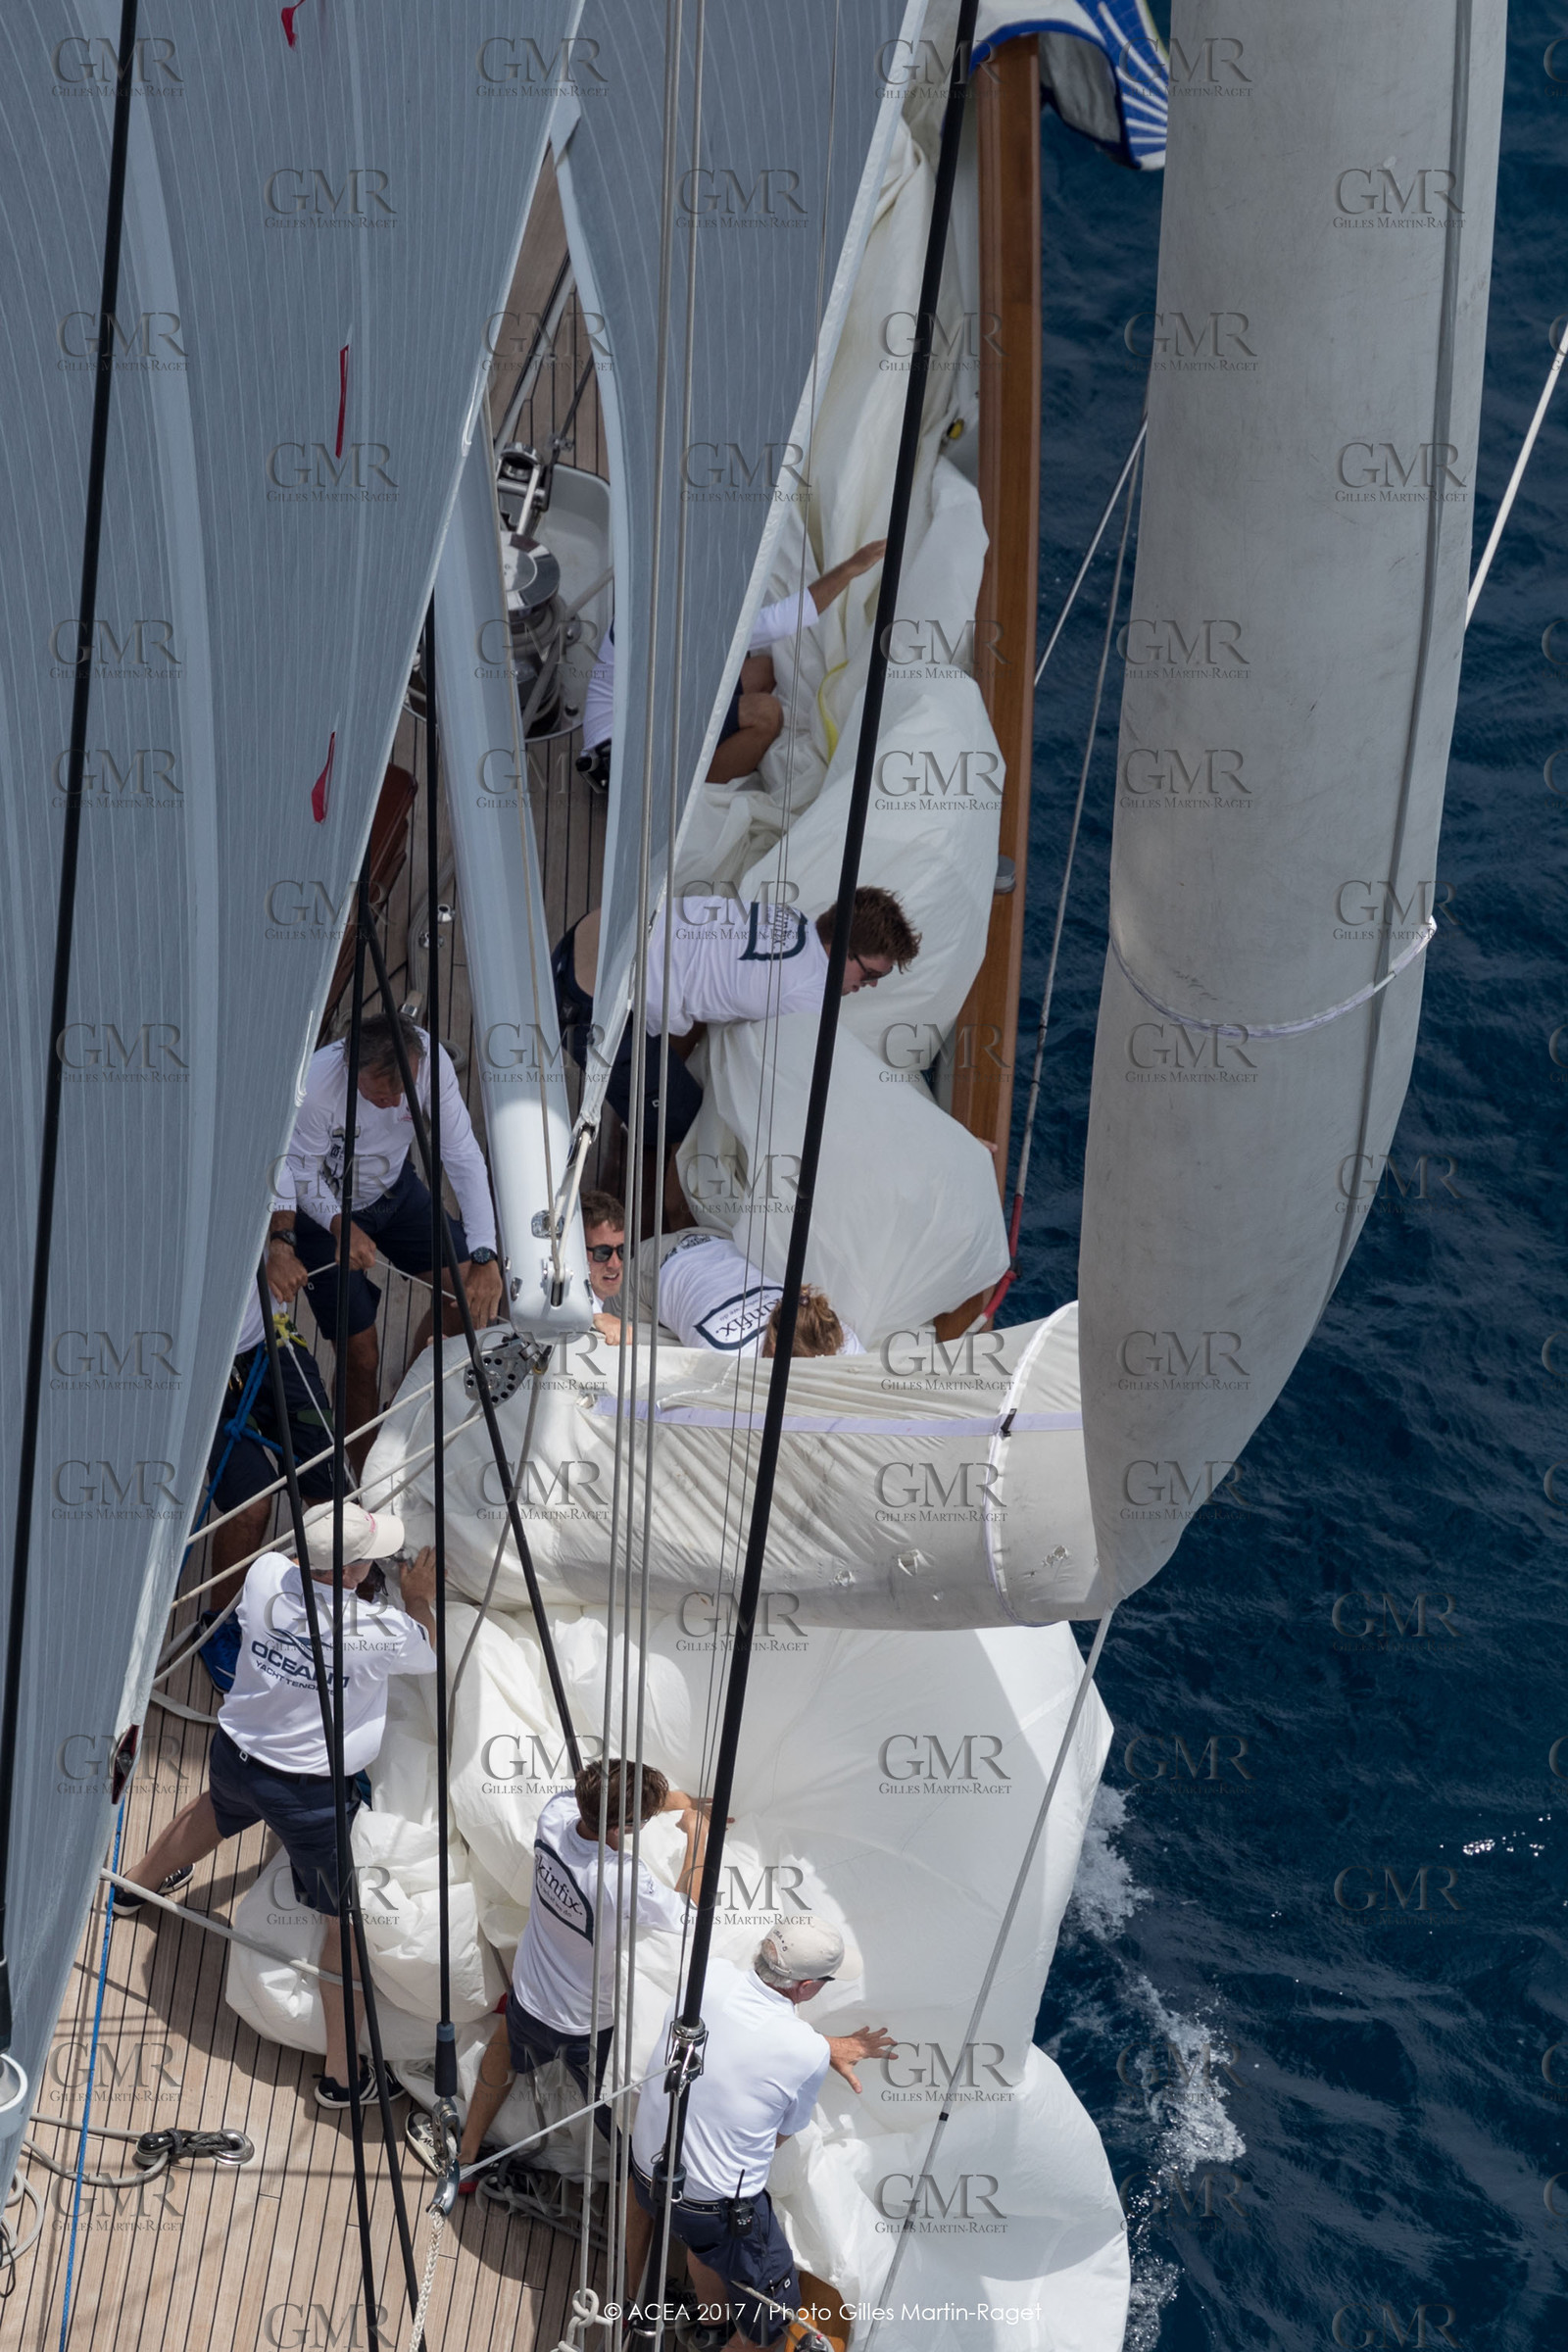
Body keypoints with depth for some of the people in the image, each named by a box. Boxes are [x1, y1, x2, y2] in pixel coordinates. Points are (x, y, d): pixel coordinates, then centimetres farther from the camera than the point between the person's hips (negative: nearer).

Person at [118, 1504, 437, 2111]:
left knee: (218, 1810, 40)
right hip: (310, 1795, -6)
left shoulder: (267, 1575, -16)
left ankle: (141, 1881, 69)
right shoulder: (376, 1630, -28)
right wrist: (419, 1598, 9)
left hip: (232, 1755, 6)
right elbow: (430, 1651, -5)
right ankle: (342, 2072, 17)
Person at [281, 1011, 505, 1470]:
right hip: (324, 1209, -4)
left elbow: (464, 1158, -25)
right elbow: (302, 1176, -22)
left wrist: (484, 1258, -33)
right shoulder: (315, 1084, -37)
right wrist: (342, 1226, -42)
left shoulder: (429, 1061, -29)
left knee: (470, 1288, -6)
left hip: (394, 1191, 4)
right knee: (361, 1357, -6)